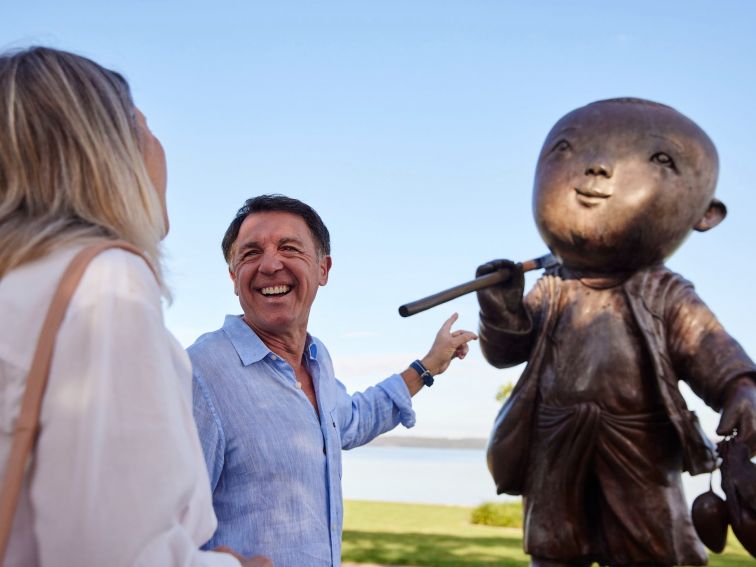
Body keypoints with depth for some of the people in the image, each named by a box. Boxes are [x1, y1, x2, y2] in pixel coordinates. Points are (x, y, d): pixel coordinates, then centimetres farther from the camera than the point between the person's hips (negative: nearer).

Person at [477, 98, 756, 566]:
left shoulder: (666, 295, -2)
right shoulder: (551, 290, 5)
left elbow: (709, 349, -15)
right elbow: (504, 351, 4)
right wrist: (502, 309, -16)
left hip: (638, 453, -2)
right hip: (557, 453, 2)